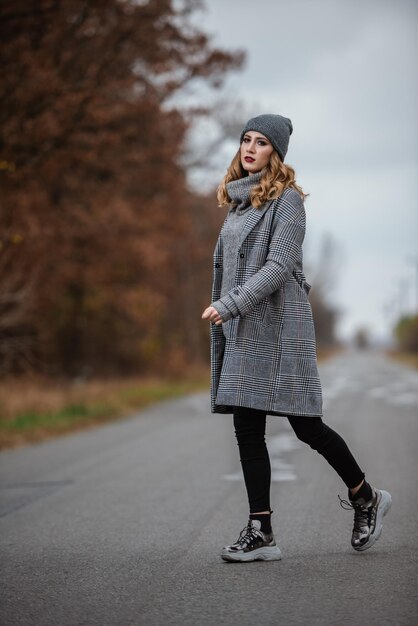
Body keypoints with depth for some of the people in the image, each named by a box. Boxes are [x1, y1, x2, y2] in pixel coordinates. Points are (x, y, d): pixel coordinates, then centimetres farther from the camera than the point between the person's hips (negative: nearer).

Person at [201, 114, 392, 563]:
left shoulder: (286, 199, -7)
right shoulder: (239, 198, 16)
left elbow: (279, 265, -17)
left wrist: (229, 304, -22)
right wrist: (224, 309, 16)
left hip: (277, 323, -7)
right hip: (242, 329, 7)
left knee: (305, 425, 0)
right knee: (247, 429, 2)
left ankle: (365, 498, 22)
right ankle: (260, 532, 5)